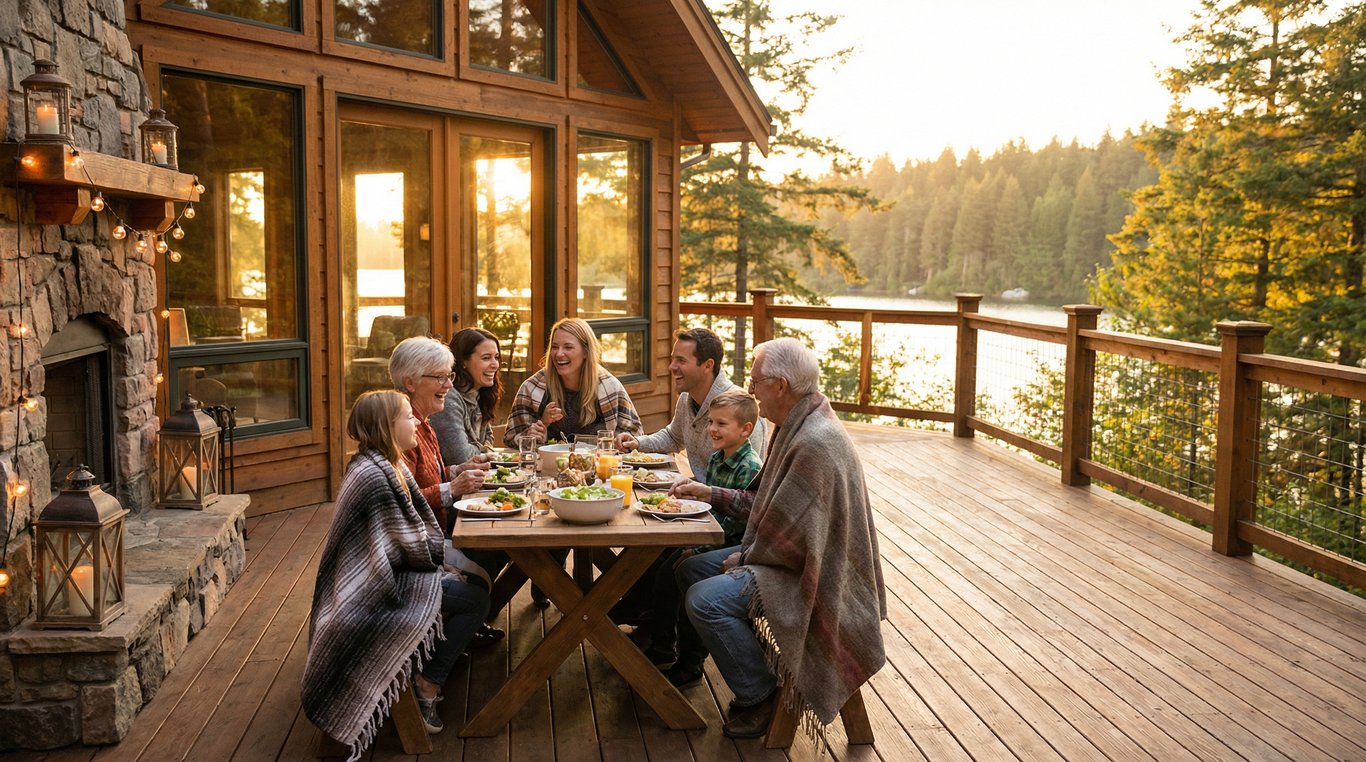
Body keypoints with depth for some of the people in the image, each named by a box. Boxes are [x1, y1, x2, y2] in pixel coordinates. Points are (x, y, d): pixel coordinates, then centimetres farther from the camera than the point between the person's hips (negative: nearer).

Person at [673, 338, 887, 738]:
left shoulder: (815, 444, -27)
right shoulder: (795, 427, 7)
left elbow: (790, 539, -26)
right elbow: (763, 501, 16)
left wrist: (744, 558, -10)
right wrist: (709, 493, 13)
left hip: (813, 573, -11)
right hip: (796, 556, 11)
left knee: (705, 599, -24)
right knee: (691, 569, 11)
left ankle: (758, 698, -5)